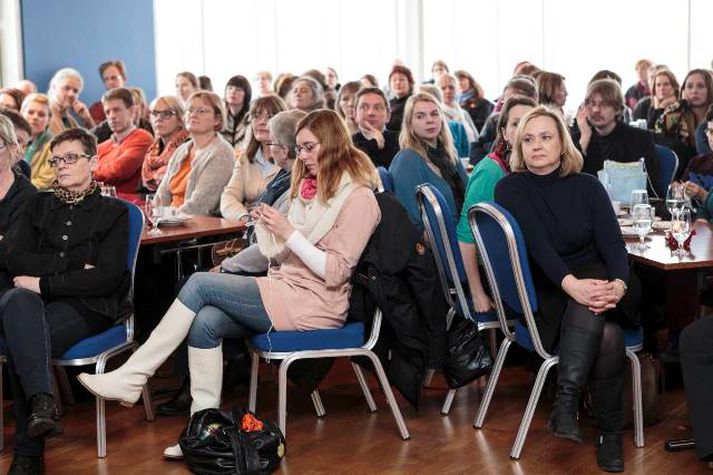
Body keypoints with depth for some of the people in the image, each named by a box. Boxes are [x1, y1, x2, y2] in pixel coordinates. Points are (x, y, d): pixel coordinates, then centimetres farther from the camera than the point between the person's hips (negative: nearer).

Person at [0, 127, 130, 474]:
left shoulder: (113, 213, 10)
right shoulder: (39, 205, 22)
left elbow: (107, 277, -5)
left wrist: (43, 282, -12)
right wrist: (73, 267, -7)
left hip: (87, 307, -3)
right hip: (35, 303, 3)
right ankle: (41, 399, -46)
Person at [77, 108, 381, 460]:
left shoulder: (358, 198, -8)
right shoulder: (311, 186, 18)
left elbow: (335, 272, -15)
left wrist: (288, 232, -18)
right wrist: (267, 226, -2)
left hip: (316, 302, -8)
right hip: (287, 287, 8)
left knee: (200, 283, -16)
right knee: (206, 322, -17)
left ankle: (131, 379, -10)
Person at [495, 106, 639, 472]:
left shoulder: (587, 186, 6)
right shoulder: (510, 188, -2)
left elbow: (612, 242, -7)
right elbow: (537, 243, -17)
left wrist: (618, 284, -30)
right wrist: (570, 284, -35)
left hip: (593, 279, 2)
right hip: (544, 291, -2)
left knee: (595, 313, -35)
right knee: (607, 334, -31)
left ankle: (566, 401, -29)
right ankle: (610, 432, -23)